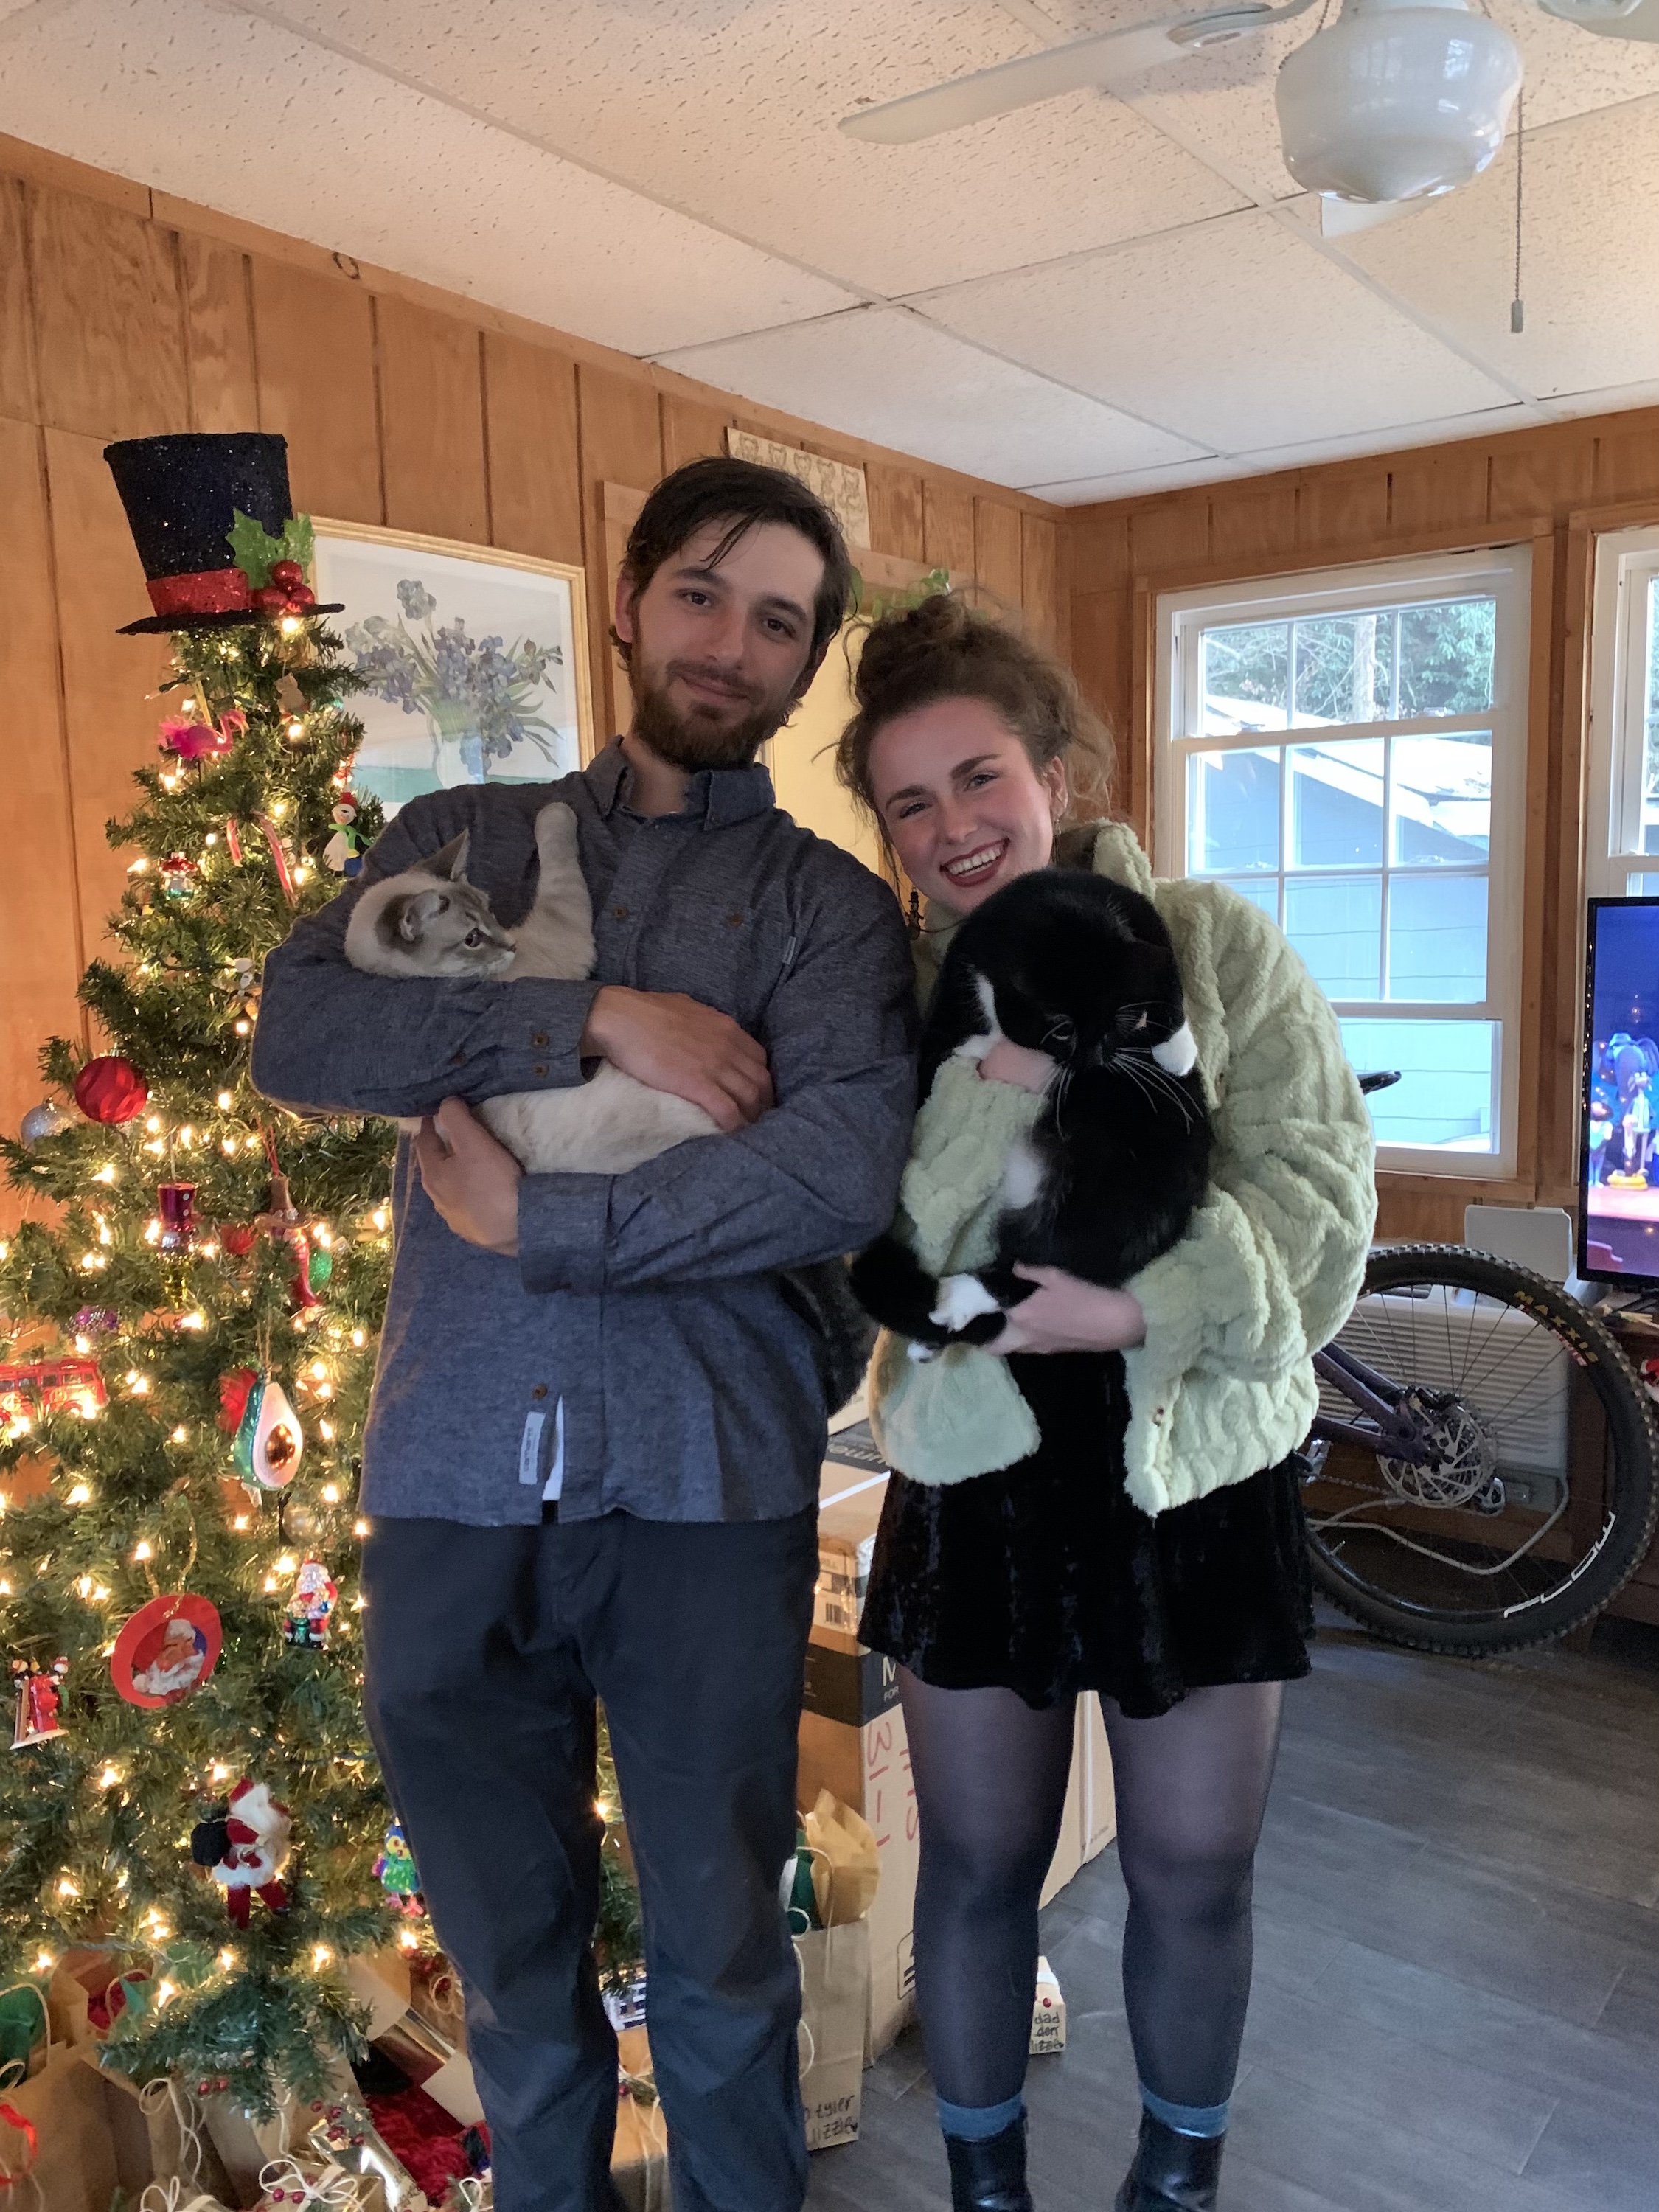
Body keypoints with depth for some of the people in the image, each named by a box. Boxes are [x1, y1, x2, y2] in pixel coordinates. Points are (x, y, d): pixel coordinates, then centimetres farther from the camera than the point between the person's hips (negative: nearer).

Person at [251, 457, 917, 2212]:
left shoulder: (828, 905, 3)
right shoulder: (459, 840, 10)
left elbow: (842, 1168, -14)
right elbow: (296, 1031, -7)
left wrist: (538, 1227, -14)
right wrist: (595, 1018, -16)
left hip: (709, 1478, -1)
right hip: (454, 1472, 2)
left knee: (719, 1950, 15)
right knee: (509, 1953, 20)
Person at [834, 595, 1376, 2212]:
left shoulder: (1216, 945, -8)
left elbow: (1320, 1195, -16)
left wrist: (1135, 1305, -29)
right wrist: (992, 1085, -29)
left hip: (1200, 1482, 0)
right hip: (975, 1488, 1)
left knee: (1194, 1875, 15)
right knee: (978, 1867, 16)